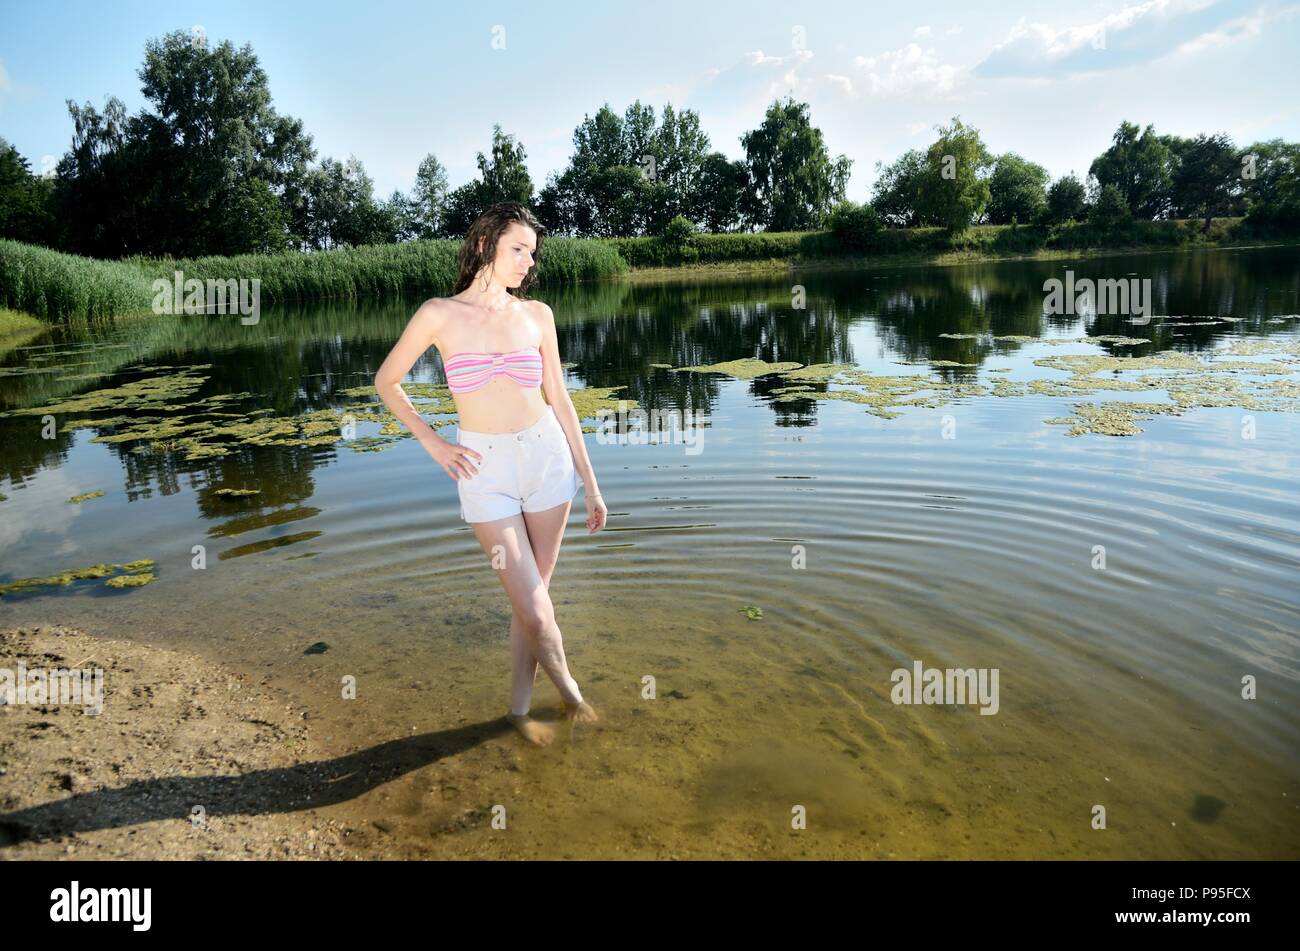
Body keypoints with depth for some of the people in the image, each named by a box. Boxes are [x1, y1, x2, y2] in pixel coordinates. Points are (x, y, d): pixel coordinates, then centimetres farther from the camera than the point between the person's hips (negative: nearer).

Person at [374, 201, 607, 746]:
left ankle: (520, 709, 30)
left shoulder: (536, 315, 2)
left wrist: (590, 483, 7)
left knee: (531, 598, 10)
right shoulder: (440, 314, -5)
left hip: (547, 459, 3)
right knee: (536, 612, -3)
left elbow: (559, 400, 6)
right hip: (486, 472, -2)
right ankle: (569, 693, 27)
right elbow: (386, 382, 6)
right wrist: (433, 444, -2)